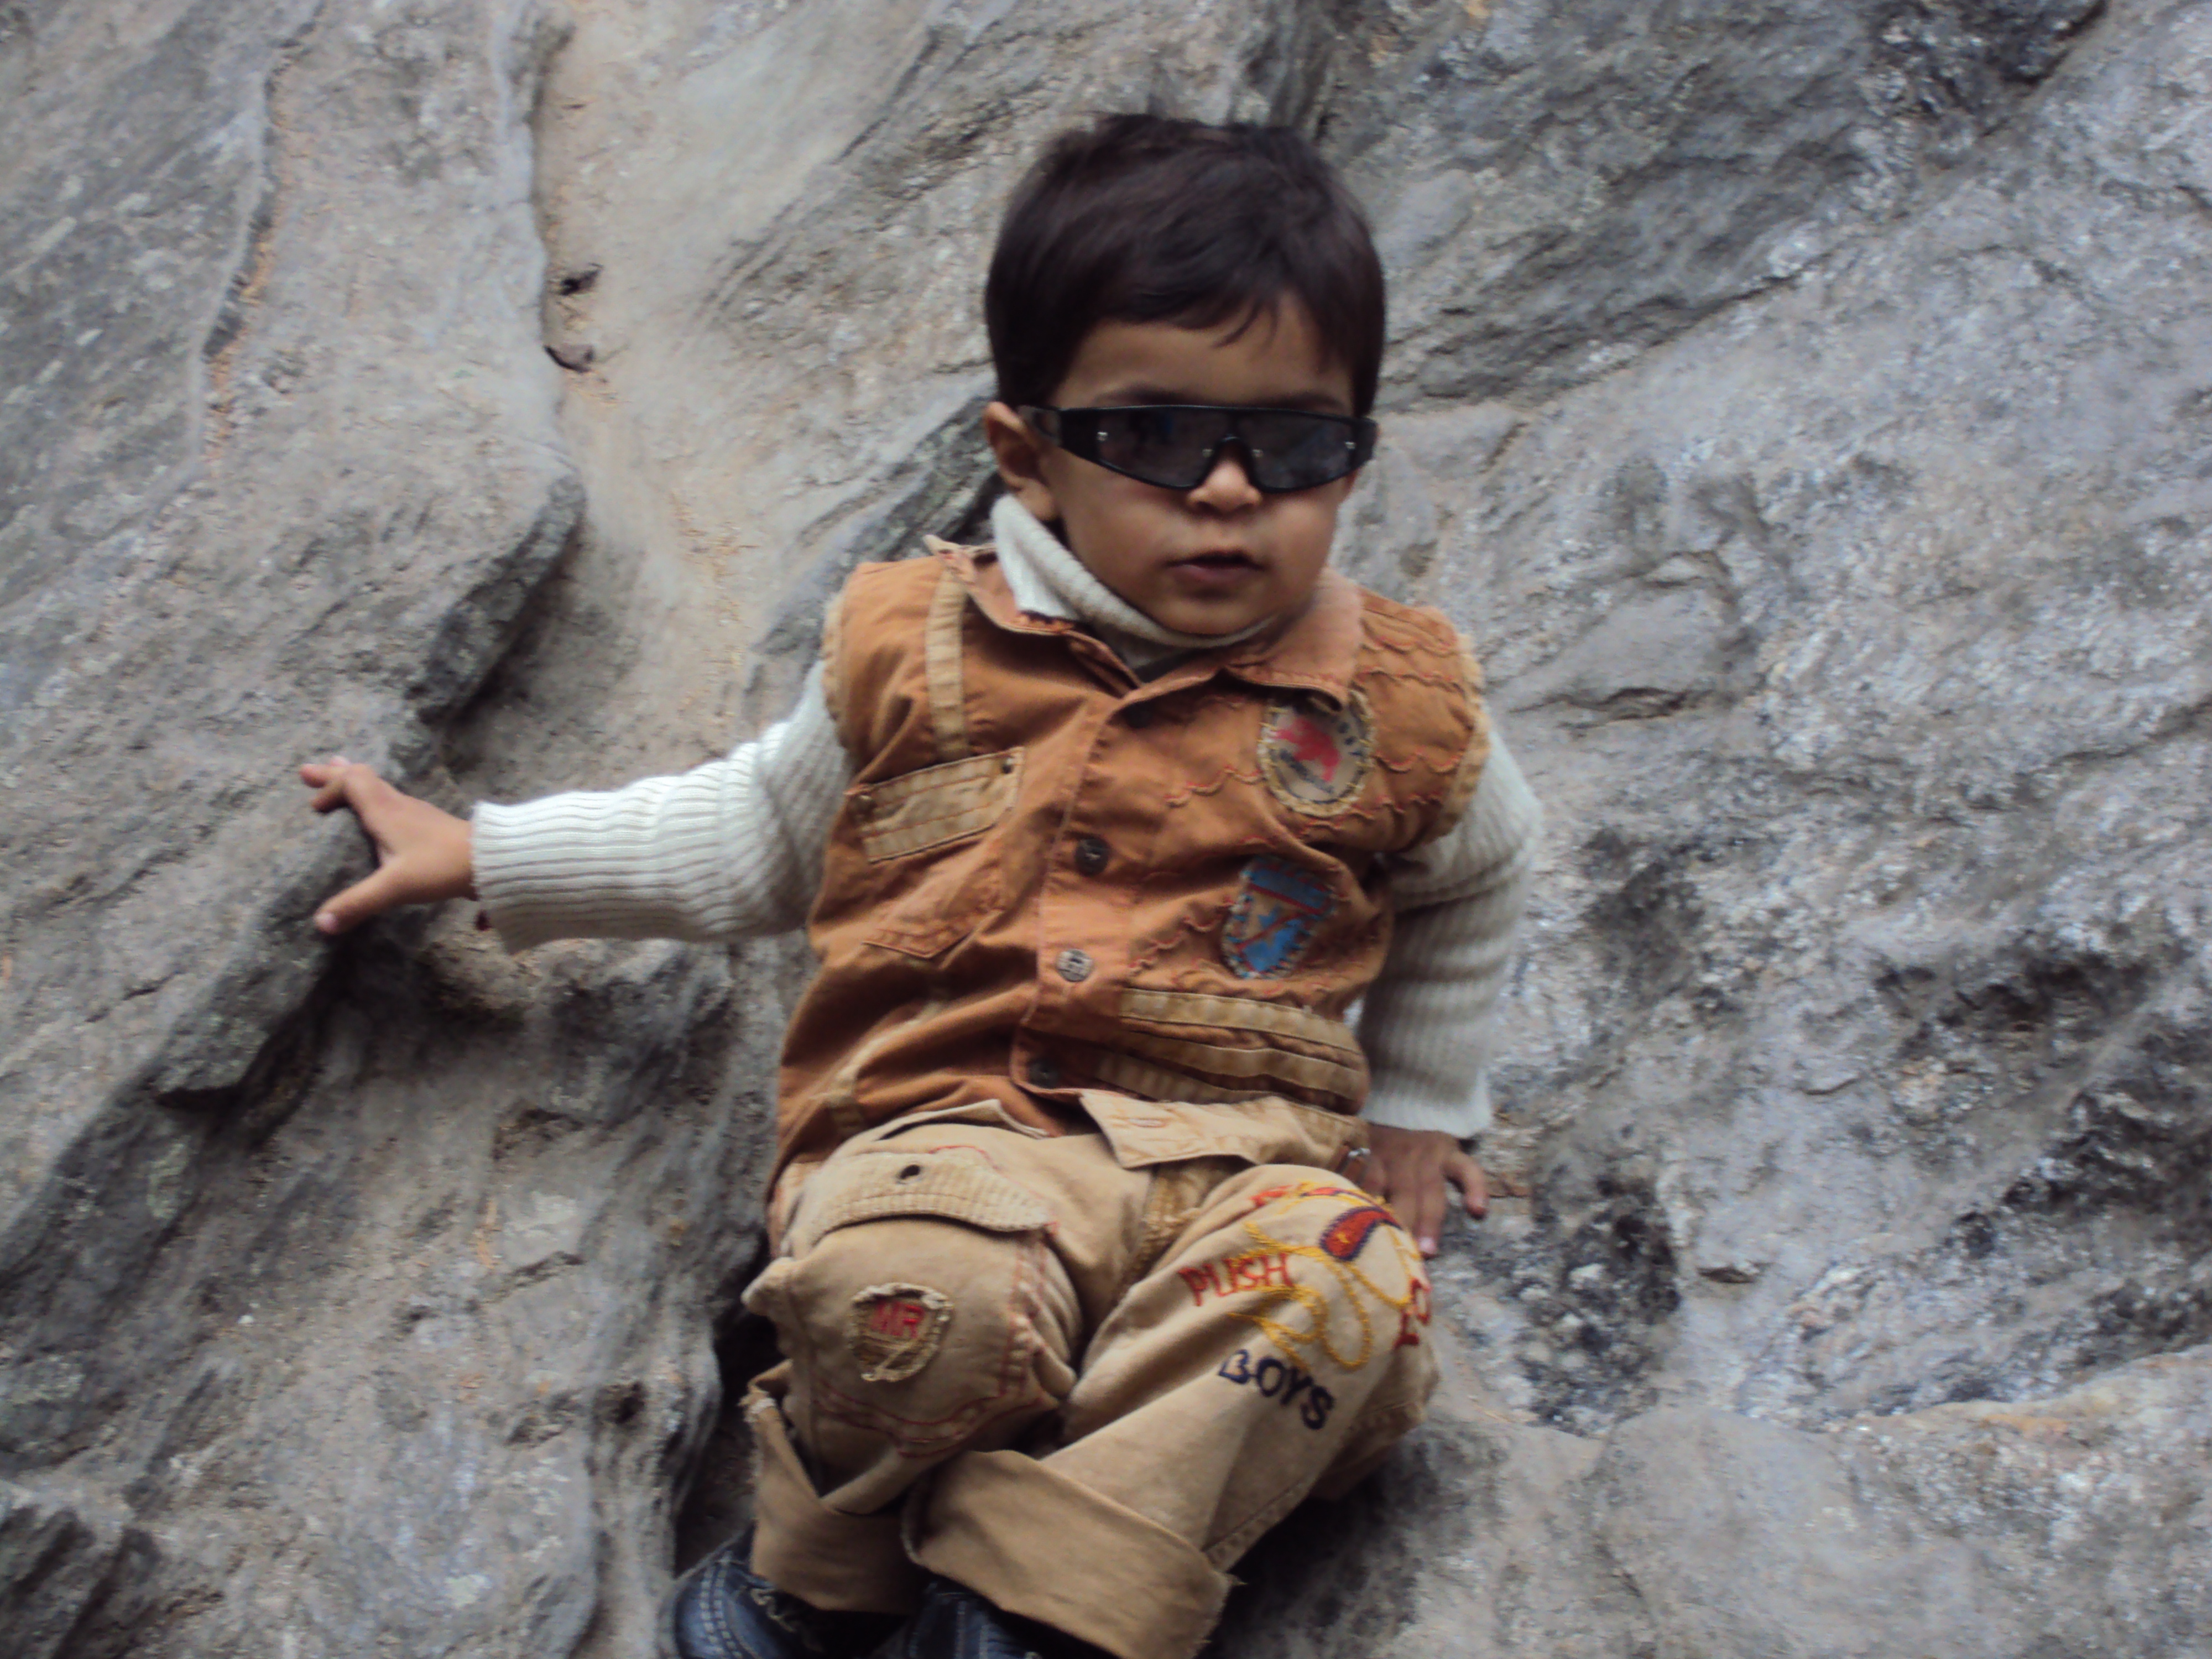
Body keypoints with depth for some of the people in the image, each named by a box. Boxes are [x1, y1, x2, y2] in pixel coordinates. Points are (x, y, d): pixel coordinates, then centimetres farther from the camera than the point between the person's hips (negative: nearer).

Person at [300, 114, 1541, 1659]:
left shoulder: (1395, 709, 7)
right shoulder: (919, 653, 6)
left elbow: (1475, 880, 29)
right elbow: (762, 834, 23)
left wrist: (1420, 1101, 29)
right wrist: (487, 853, 23)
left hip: (1243, 1157, 1)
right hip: (956, 1134, -1)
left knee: (1348, 1292, -34)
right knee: (917, 1294, -37)